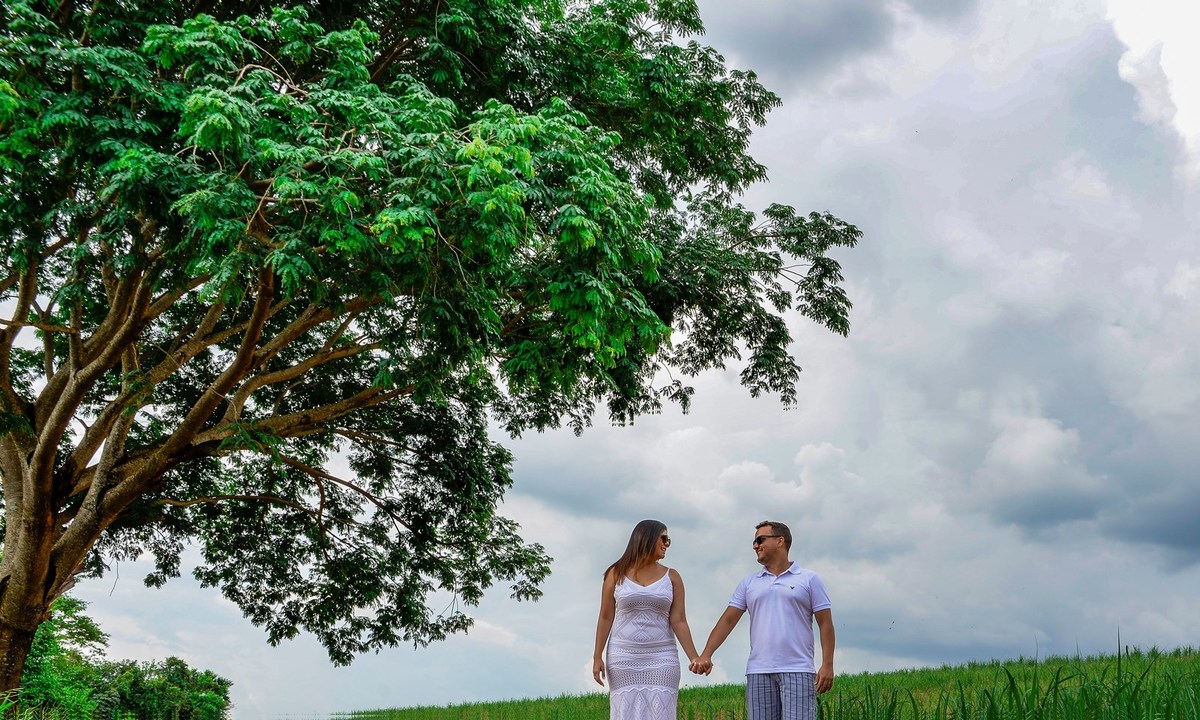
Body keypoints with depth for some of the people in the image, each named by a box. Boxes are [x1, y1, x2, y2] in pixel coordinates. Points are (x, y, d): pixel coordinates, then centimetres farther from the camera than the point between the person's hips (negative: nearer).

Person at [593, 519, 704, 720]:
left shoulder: (672, 577, 4)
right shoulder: (617, 574, 2)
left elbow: (679, 621, -1)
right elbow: (605, 617, 3)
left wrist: (694, 658, -11)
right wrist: (597, 657, -3)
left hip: (661, 659, 1)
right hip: (624, 658, -1)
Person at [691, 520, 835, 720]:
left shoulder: (809, 579, 7)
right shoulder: (749, 584, 15)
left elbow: (825, 624, 3)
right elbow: (728, 620, 9)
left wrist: (827, 665, -7)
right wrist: (706, 655, -3)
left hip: (798, 671, -3)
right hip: (759, 672, 3)